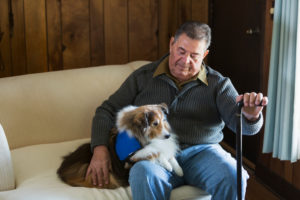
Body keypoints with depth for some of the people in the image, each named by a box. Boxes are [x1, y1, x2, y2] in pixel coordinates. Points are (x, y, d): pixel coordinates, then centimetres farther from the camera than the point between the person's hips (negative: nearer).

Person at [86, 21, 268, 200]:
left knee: (233, 178, -31)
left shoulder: (218, 84, 11)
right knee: (144, 175, -37)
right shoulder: (143, 77, 12)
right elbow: (107, 111, 13)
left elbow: (242, 124, -1)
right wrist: (100, 149, -5)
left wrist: (251, 116, -27)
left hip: (202, 151, 1)